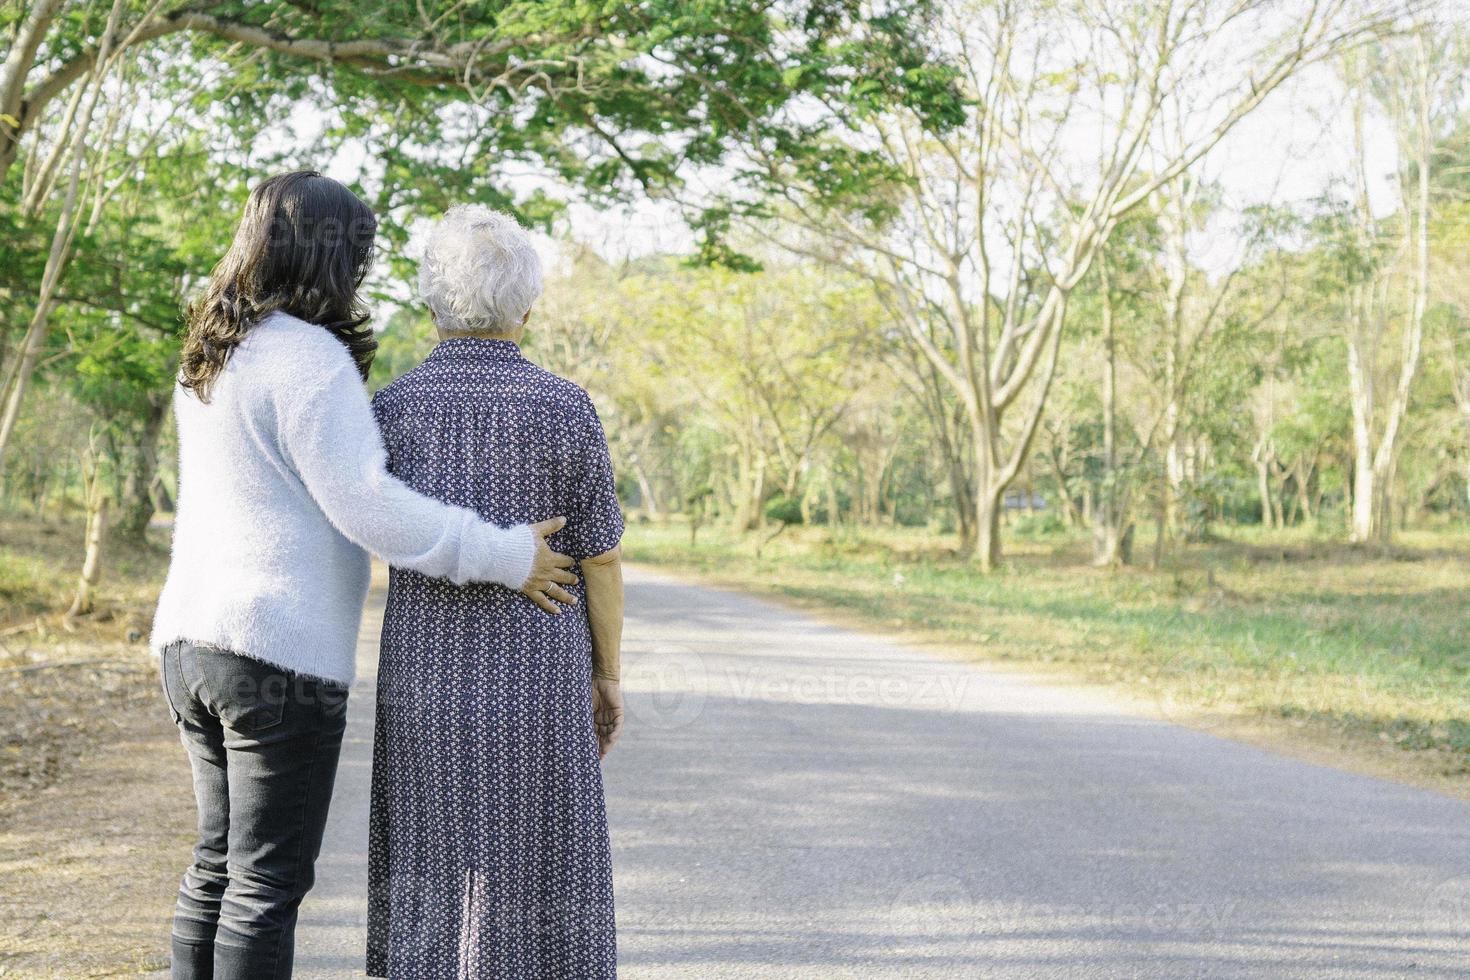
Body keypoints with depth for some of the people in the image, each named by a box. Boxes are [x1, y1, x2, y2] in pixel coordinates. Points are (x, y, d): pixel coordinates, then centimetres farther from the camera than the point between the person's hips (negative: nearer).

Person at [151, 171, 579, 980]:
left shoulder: (211, 359, 13)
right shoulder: (308, 356, -15)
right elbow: (366, 506, -19)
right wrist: (505, 557, -13)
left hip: (194, 640, 9)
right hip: (280, 651, -9)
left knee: (218, 865, 16)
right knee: (269, 880, -1)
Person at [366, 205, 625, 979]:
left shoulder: (391, 408, -2)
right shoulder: (564, 408, -8)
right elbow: (601, 557, -4)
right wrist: (609, 676, 6)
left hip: (428, 679, 2)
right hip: (535, 680, -2)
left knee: (431, 883, 12)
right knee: (531, 883, 7)